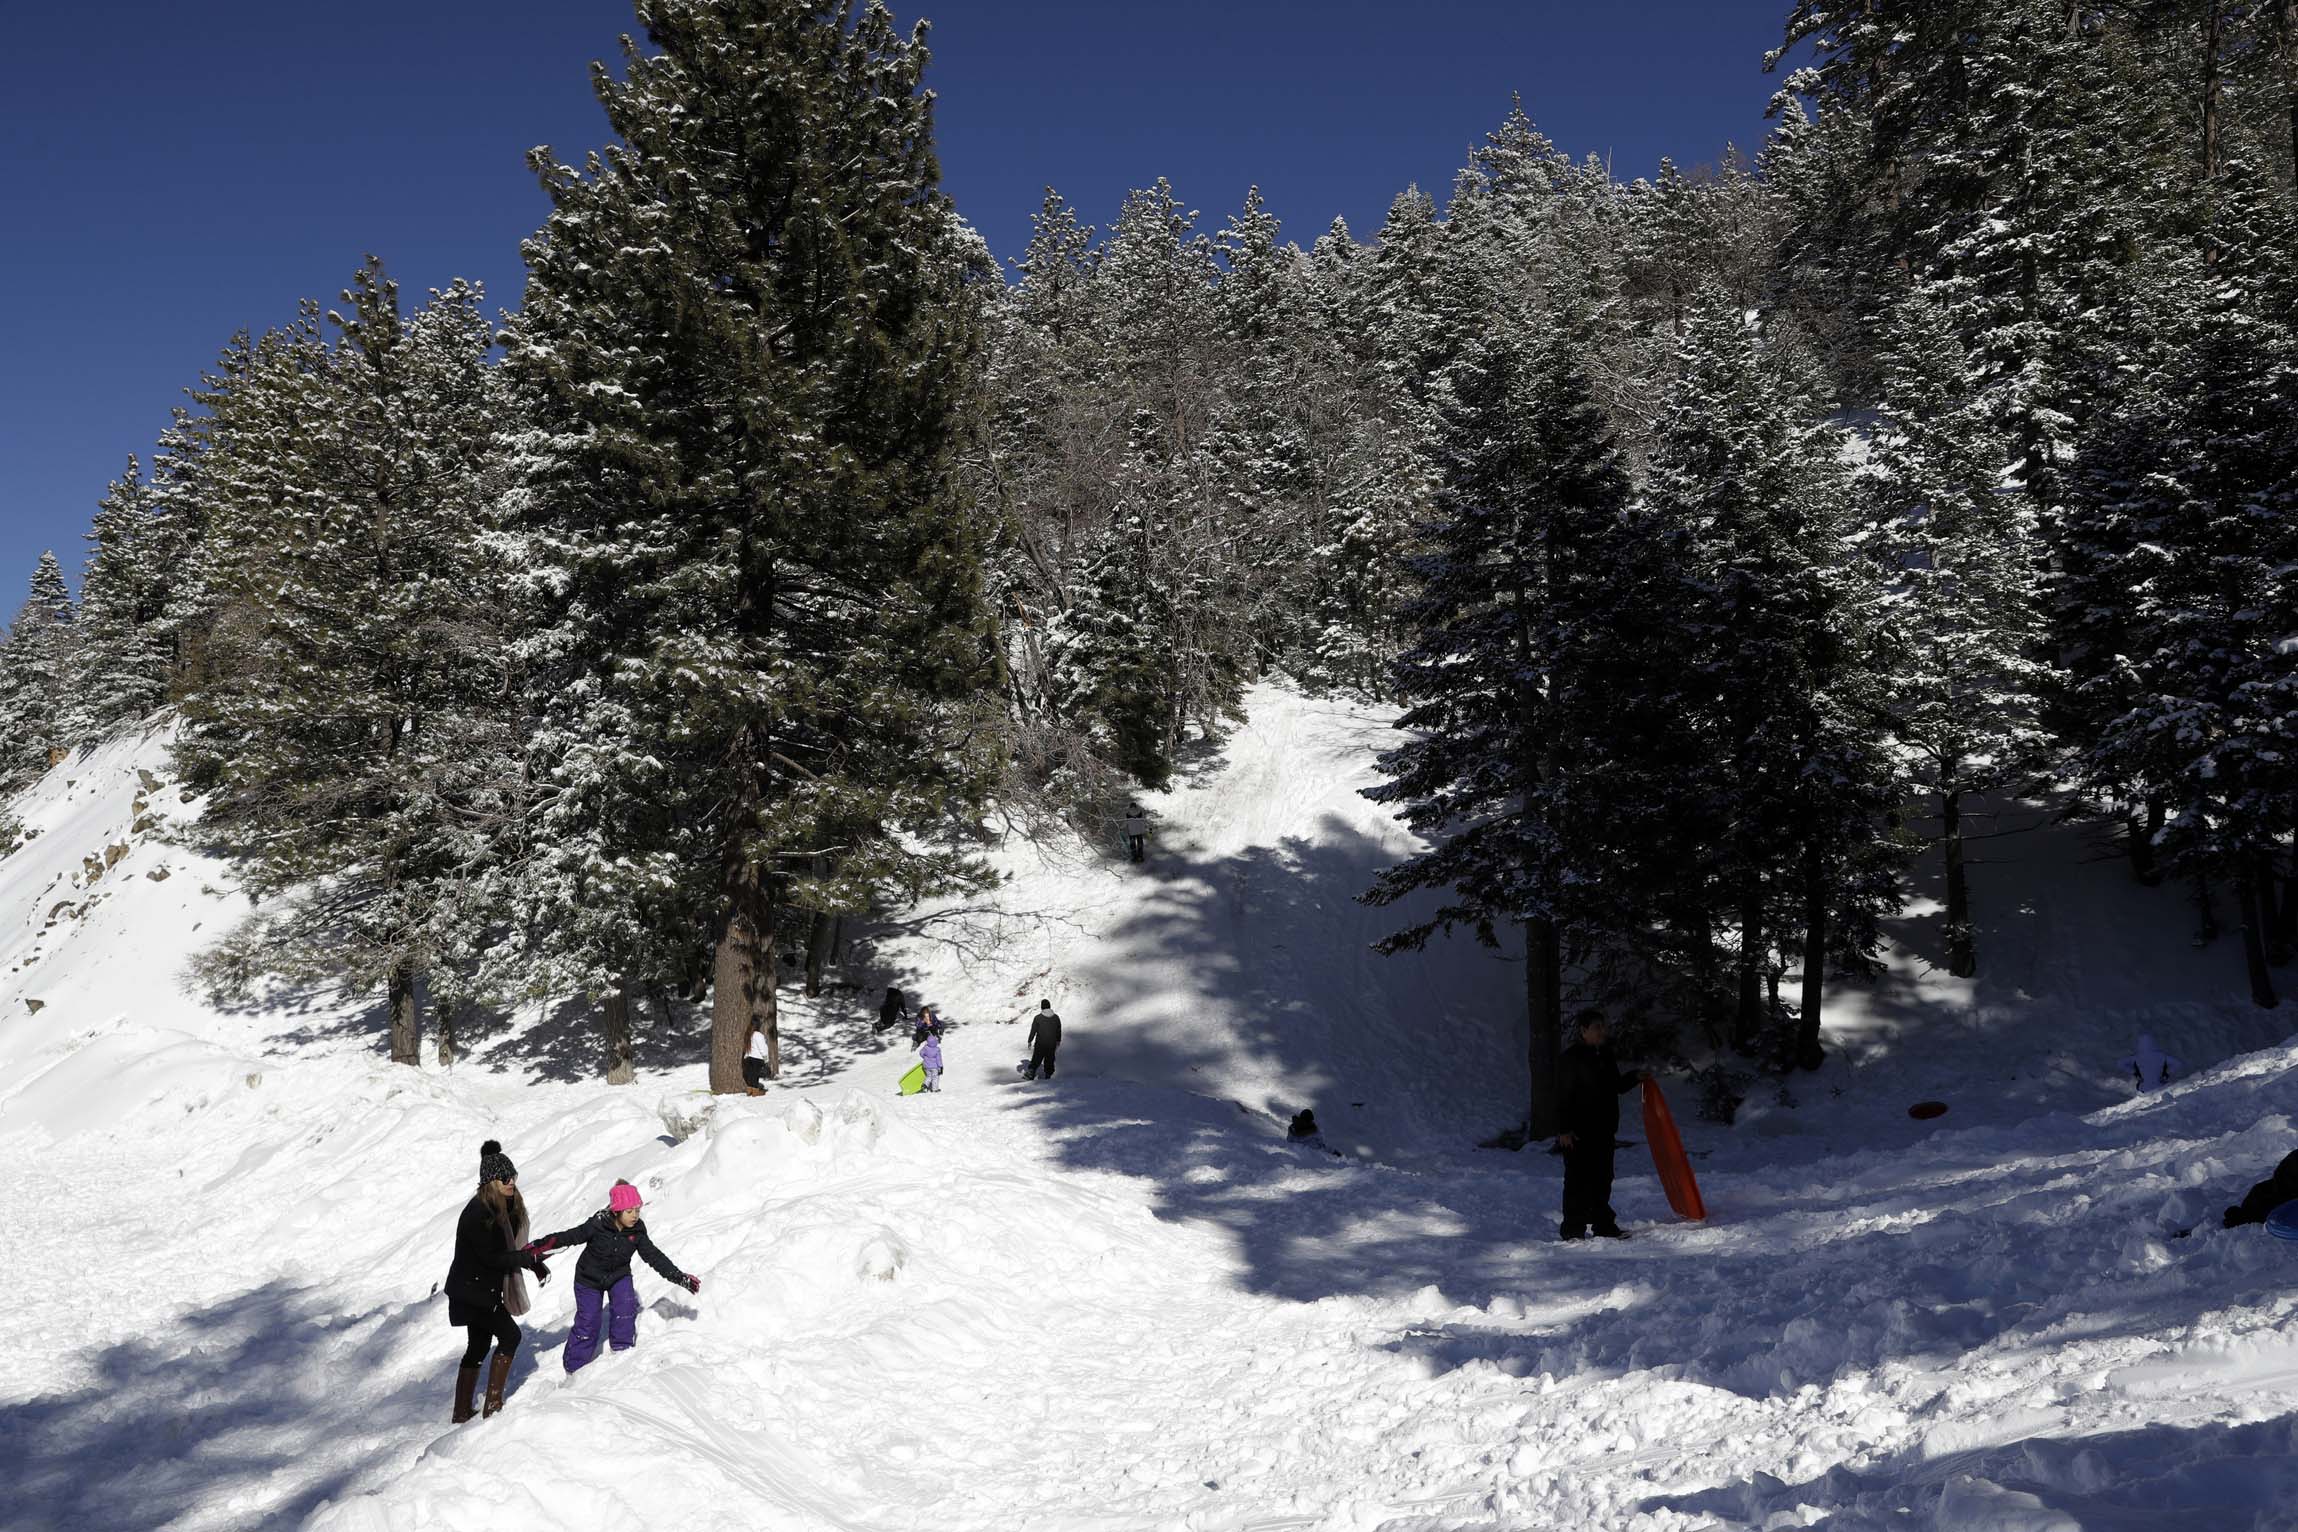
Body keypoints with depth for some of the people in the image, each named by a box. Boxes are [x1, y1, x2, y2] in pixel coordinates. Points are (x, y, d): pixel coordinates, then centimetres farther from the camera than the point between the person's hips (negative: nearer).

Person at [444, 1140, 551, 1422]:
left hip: (485, 1289, 9)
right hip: (472, 1290, -9)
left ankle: (462, 1412, 23)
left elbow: (508, 1246, 11)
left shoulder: (505, 1206, 5)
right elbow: (490, 1256, -23)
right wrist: (528, 1258, -21)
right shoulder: (478, 1212, -24)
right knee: (509, 1335, -11)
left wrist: (534, 1262, -3)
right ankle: (493, 1404, -5)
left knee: (479, 1347, 15)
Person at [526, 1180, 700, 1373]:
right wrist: (541, 1246, -34)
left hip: (619, 1276, 2)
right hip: (589, 1278, -2)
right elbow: (570, 1236, -22)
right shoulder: (598, 1225, -27)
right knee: (587, 1323, -2)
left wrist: (680, 1278, -16)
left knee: (626, 1309, -21)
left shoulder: (637, 1231, -17)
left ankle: (623, 1352, -3)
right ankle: (575, 1369, 17)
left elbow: (654, 1256, -12)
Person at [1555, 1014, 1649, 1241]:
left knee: (1603, 1180, 13)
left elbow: (1617, 1086, 27)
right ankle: (1573, 1230, 0)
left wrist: (1635, 1078, 10)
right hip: (1579, 1134, -8)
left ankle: (1604, 1224, 23)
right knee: (1578, 1181, -5)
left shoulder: (1606, 1056, 14)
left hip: (1604, 1131, 8)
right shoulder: (1571, 1058, -11)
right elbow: (1563, 1096, -14)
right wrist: (1565, 1129, -19)